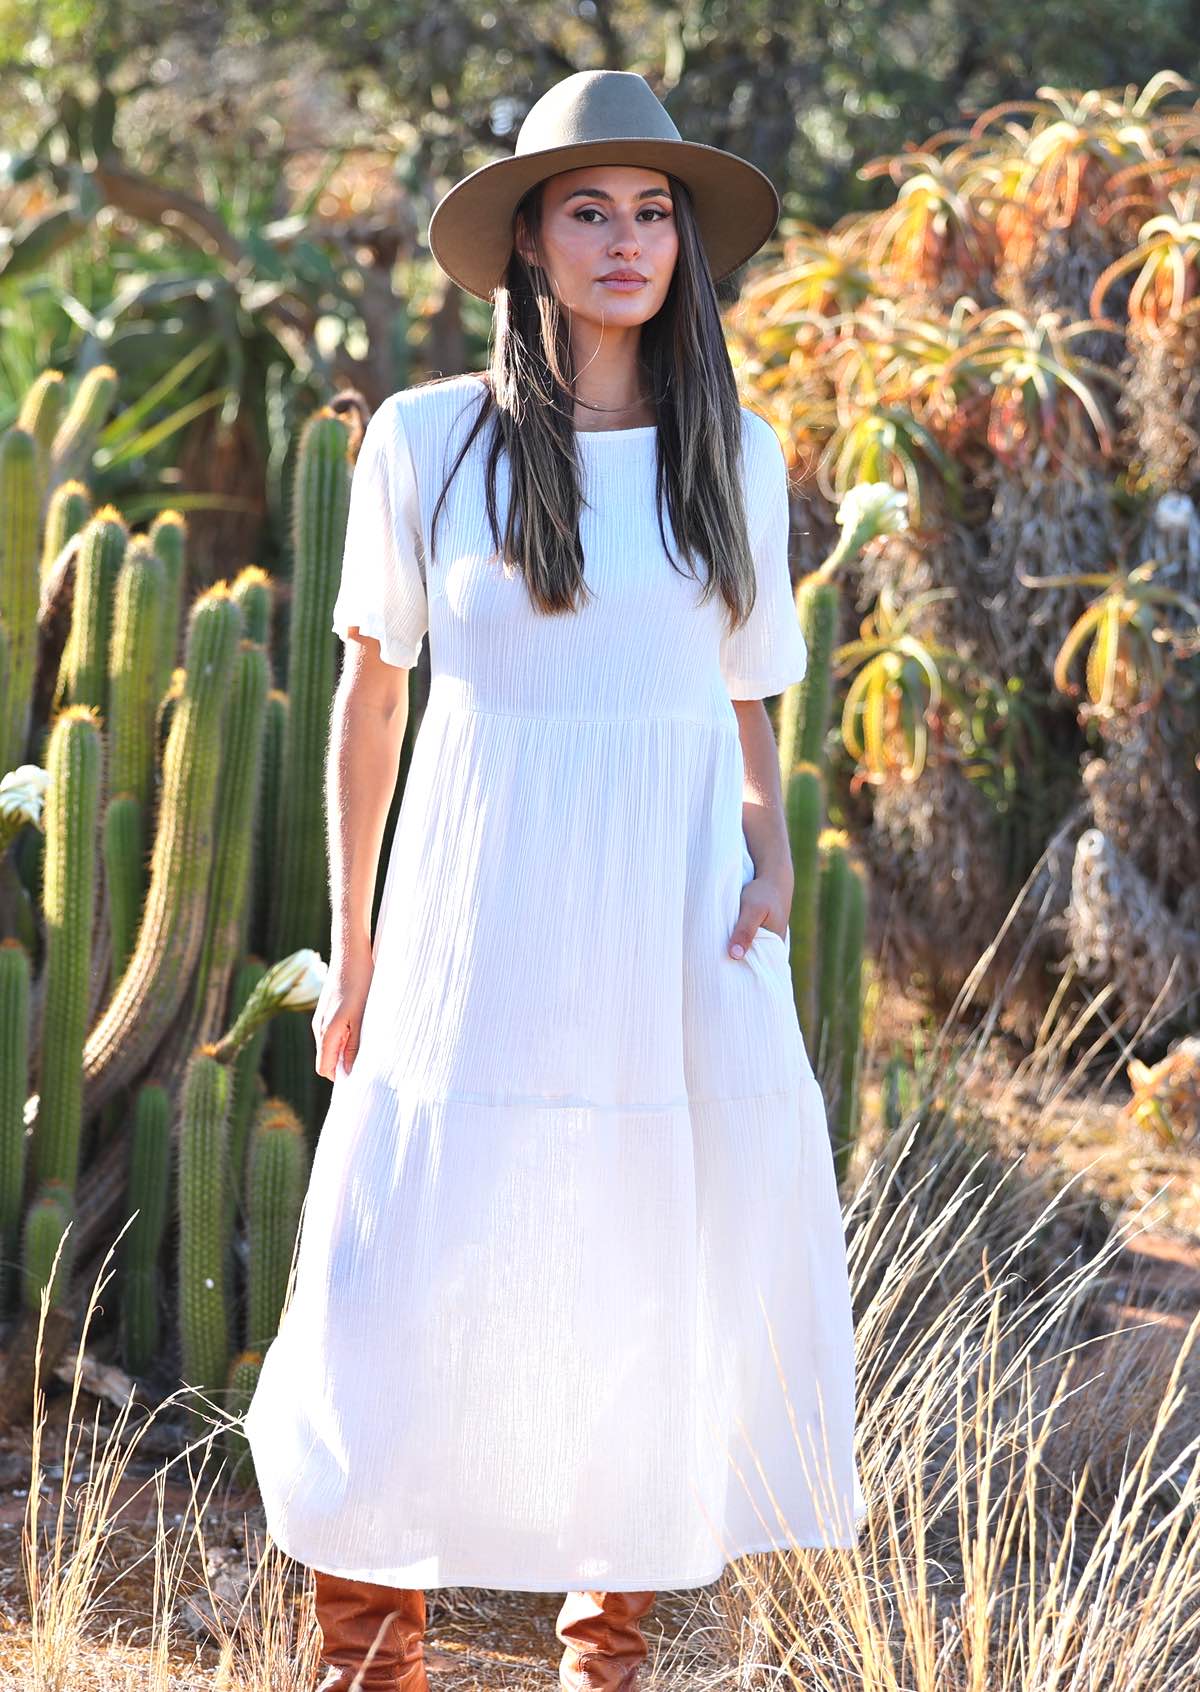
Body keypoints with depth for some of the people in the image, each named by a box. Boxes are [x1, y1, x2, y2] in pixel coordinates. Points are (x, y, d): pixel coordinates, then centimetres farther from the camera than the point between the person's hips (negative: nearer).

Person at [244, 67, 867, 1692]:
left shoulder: (736, 455, 6)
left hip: (681, 941, 2)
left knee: (668, 1300, 5)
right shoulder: (427, 441, 0)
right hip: (483, 934, -2)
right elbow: (371, 694, 7)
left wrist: (771, 859, -3)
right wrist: (349, 948, 8)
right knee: (409, 1288, -5)